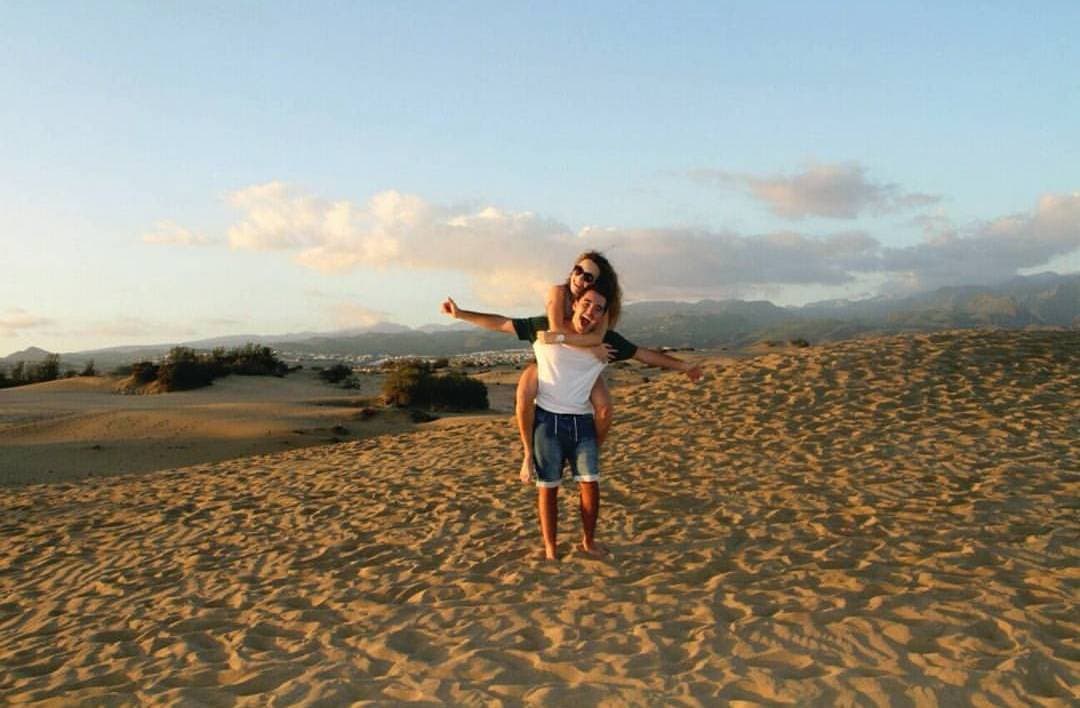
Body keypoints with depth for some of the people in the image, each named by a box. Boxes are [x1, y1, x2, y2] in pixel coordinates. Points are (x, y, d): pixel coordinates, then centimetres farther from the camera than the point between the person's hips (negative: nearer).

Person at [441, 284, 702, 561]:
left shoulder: (606, 341, -4)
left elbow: (646, 354, 4)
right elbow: (500, 323, -3)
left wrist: (683, 365, 8)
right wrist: (461, 314, -4)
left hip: (582, 423, 2)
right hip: (547, 421, -2)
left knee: (590, 483, 2)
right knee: (548, 486, 3)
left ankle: (589, 541, 23)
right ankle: (550, 550, 14)